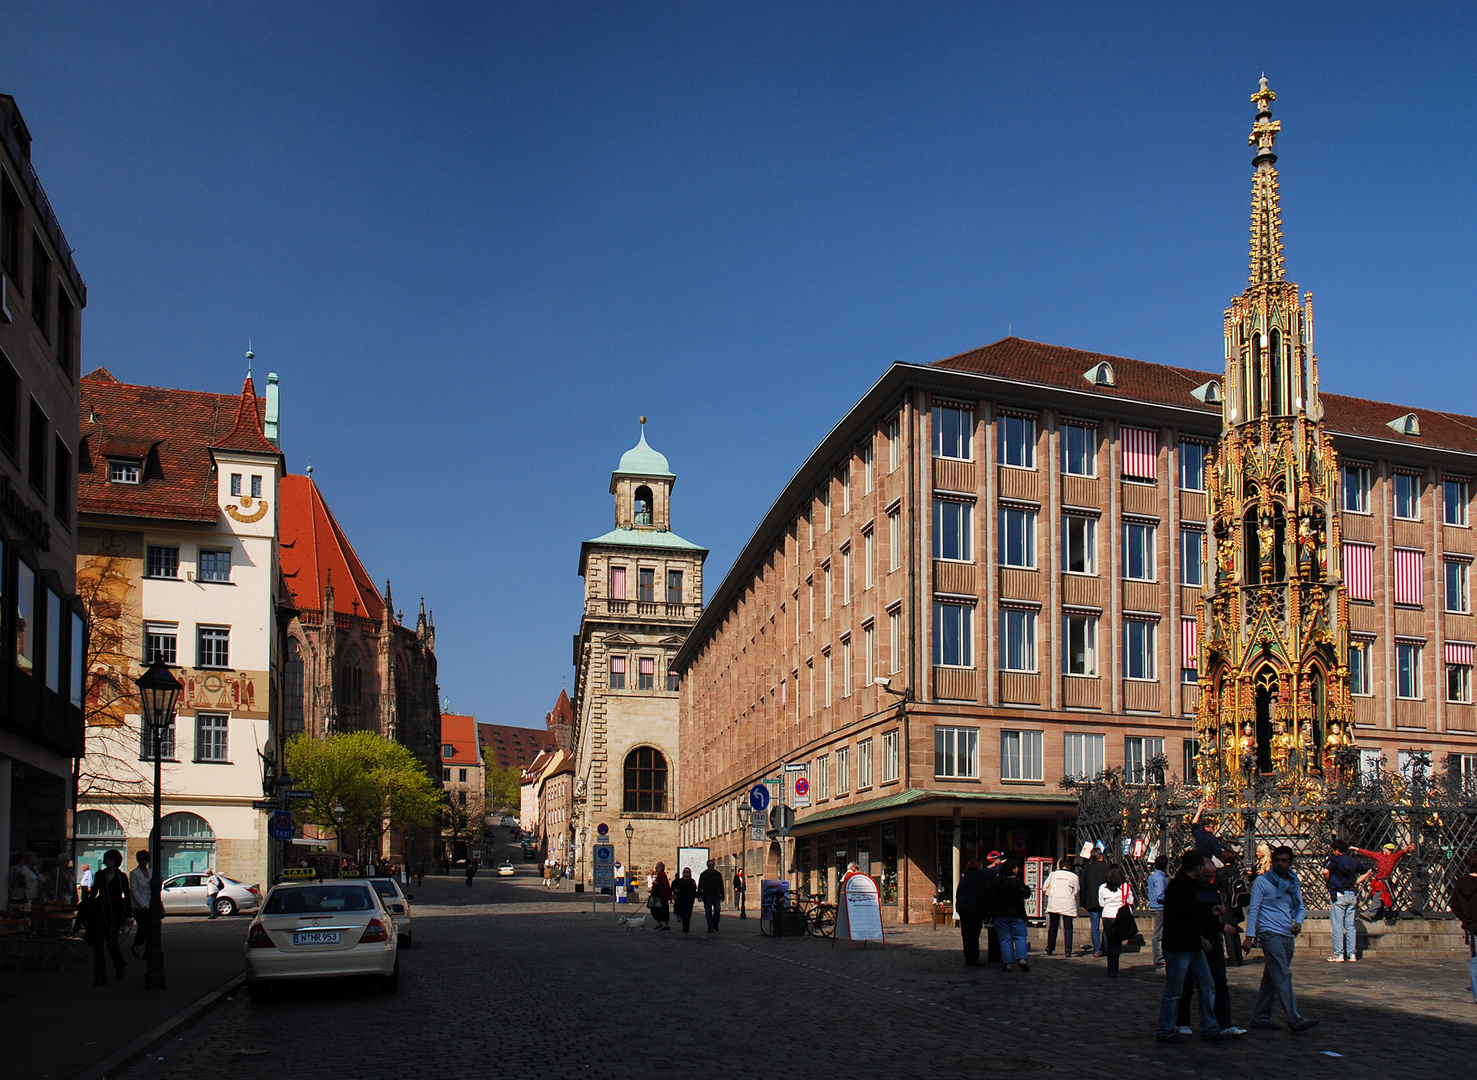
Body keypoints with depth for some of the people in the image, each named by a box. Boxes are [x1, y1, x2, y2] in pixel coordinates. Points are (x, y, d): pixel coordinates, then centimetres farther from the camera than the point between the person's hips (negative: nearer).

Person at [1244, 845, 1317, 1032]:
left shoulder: (1294, 883, 15)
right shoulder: (1262, 881, -2)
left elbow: (1300, 908, 21)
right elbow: (1253, 909, -5)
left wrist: (1298, 922, -2)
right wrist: (1250, 936, -12)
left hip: (1287, 936, 6)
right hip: (1270, 933, -6)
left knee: (1271, 978, 11)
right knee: (1283, 976, -14)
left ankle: (1260, 1017, 17)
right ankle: (1295, 1019, -19)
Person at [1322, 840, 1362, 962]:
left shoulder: (1334, 860, -7)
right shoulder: (1354, 861, 10)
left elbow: (1326, 871, -25)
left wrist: (1328, 882, -6)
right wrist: (1356, 883, 17)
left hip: (1338, 895, -5)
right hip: (1352, 895, 5)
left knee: (1337, 926, -1)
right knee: (1350, 925, 10)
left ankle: (1338, 955, -2)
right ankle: (1351, 954, 9)